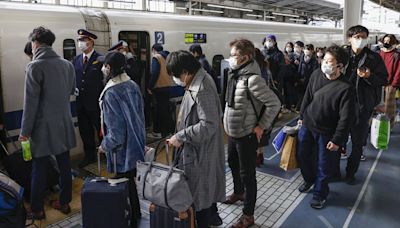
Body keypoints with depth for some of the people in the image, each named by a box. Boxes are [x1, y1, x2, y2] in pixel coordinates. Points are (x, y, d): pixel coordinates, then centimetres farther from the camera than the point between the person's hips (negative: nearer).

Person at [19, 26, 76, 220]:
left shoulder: (35, 66, -13)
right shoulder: (67, 64, 3)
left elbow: (31, 101, -15)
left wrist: (25, 130, -9)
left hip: (43, 126, -5)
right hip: (64, 125, 5)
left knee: (39, 169, 7)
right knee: (64, 165, 13)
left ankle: (37, 210, 20)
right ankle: (64, 202, 27)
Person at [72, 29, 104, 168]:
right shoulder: (76, 60, 10)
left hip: (96, 103, -6)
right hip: (81, 103, 6)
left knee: (101, 130, 6)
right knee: (85, 131, 14)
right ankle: (90, 156, 29)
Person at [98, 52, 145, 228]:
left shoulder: (111, 93, -24)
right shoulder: (133, 86, -3)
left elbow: (116, 131, -23)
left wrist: (105, 146, -5)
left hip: (122, 148, -7)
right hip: (136, 144, 7)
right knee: (132, 181, 23)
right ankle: (136, 213, 42)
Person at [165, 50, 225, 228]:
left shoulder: (201, 90, -28)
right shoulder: (199, 80, 4)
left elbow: (209, 125, -30)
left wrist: (180, 137, -24)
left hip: (200, 149, -10)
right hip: (200, 146, 10)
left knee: (199, 189, 8)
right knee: (206, 184, 25)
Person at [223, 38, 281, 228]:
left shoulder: (252, 79, -24)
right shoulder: (234, 74, 3)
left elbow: (274, 103, -22)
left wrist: (262, 126, -18)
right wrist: (229, 121, 11)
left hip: (246, 135, -9)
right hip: (232, 132, 9)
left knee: (247, 174, 4)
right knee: (233, 163, 27)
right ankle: (238, 192, 53)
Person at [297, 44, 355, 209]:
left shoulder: (345, 88, -21)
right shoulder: (316, 75, -6)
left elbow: (346, 118, -17)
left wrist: (337, 140, -15)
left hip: (326, 132, -5)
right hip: (307, 125, 5)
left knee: (324, 166, 9)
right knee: (302, 155, 18)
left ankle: (320, 194, 32)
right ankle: (309, 179, 47)